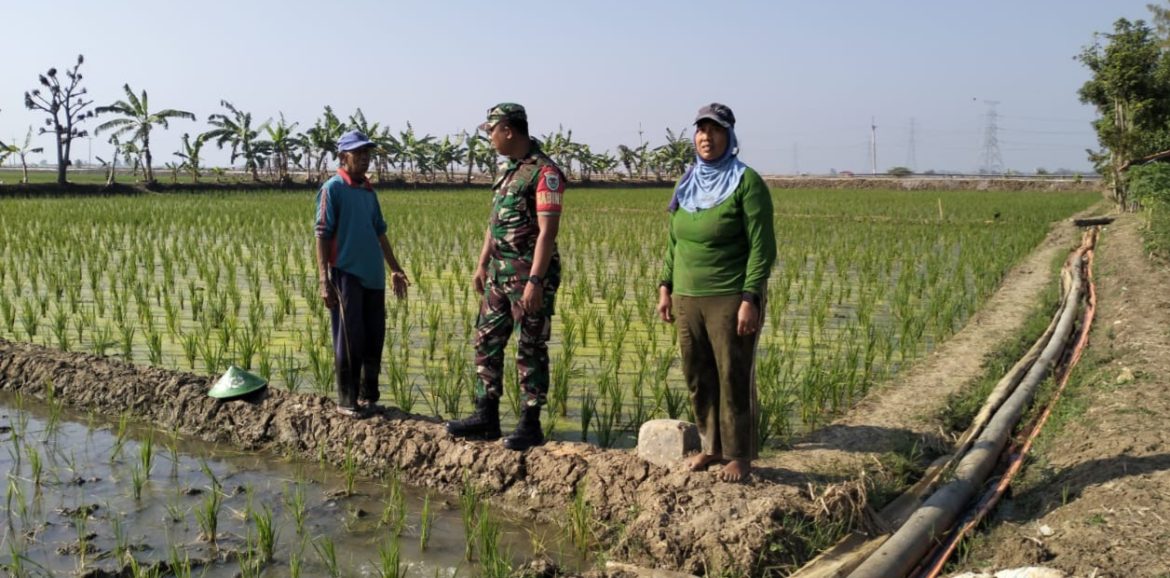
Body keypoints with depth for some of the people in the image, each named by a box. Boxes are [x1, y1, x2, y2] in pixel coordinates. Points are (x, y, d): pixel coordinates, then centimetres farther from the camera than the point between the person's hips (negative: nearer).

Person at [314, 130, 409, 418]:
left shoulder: (369, 191, 14)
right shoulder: (333, 188, -6)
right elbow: (323, 235, -10)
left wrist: (395, 269, 19)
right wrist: (324, 280, -16)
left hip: (373, 276, 7)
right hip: (346, 275, -7)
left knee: (374, 340, 10)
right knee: (349, 341, -1)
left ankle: (368, 396, 22)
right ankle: (347, 400, 10)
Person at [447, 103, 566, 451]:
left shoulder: (544, 172, -14)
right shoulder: (509, 170, 15)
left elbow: (548, 231, -20)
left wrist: (535, 281, -25)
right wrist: (482, 265, 17)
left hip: (529, 274, -9)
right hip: (499, 272, 9)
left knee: (531, 350, -1)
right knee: (487, 341, 11)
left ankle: (531, 425, 9)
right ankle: (486, 418, 20)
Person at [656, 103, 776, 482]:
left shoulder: (746, 182, -8)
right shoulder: (688, 183, 12)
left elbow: (762, 247, -12)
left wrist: (750, 300, -17)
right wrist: (665, 286, 12)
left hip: (730, 300, -6)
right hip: (688, 298, 6)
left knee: (734, 378, 1)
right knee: (698, 377, 11)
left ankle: (740, 455, 15)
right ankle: (713, 446, 26)